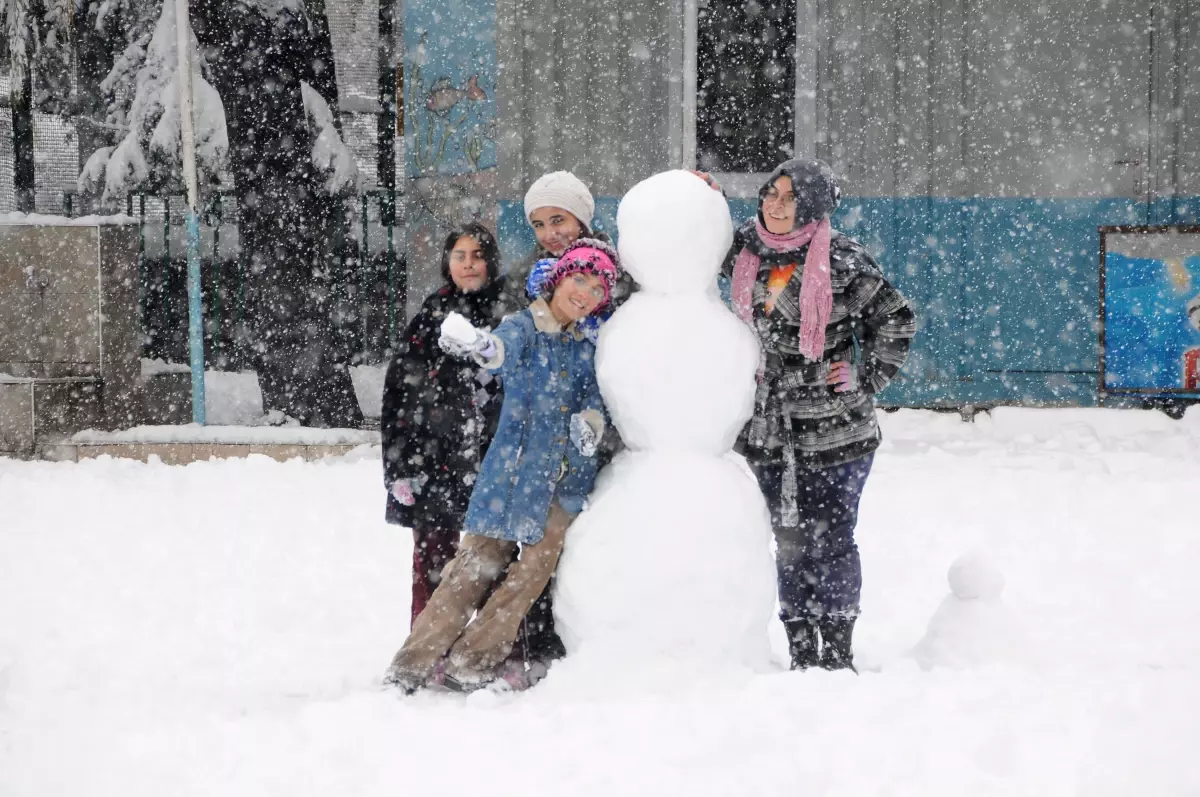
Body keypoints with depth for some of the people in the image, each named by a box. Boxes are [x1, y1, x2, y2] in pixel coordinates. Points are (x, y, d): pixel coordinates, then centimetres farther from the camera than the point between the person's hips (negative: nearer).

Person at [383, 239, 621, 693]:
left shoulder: (587, 346, 12)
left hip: (568, 474, 4)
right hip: (516, 464, -4)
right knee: (478, 561, -8)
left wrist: (590, 421, -15)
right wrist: (479, 344, -50)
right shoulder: (525, 326, -3)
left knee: (537, 565, -8)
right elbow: (504, 349, -24)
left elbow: (594, 398, 11)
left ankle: (470, 662, -1)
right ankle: (413, 663, -4)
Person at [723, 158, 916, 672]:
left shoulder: (843, 261, -9)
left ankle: (838, 652, 12)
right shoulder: (744, 250, 3)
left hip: (835, 431, -4)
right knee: (790, 542, 10)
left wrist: (867, 378, -4)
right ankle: (802, 654, 18)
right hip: (769, 430, 4)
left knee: (831, 540, 0)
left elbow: (896, 320, 0)